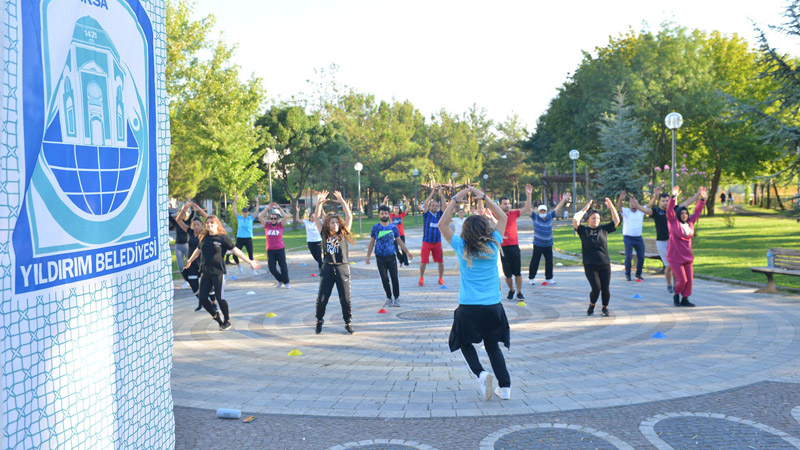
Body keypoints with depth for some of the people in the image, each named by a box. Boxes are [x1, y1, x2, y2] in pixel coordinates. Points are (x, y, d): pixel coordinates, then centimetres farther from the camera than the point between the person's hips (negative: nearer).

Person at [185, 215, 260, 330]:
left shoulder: (223, 237, -5)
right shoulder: (204, 238, 10)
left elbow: (235, 250, -6)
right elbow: (198, 250, 28)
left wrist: (249, 261, -12)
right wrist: (189, 261, 42)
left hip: (218, 272, -5)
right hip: (205, 272, 5)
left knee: (220, 298, -5)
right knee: (202, 297, 0)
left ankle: (227, 321, 16)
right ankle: (216, 316, 25)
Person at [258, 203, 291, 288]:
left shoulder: (280, 225, -1)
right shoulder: (267, 225, 2)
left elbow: (286, 217, -14)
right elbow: (260, 217, -8)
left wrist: (278, 208, -12)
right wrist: (267, 208, -9)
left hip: (280, 249, -1)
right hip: (270, 250, 2)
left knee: (283, 267, 1)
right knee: (272, 268, 1)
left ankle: (286, 282, 18)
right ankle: (280, 281, 24)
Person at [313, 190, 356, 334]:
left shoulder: (343, 234, 5)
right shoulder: (325, 234, 6)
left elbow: (349, 216, -3)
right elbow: (317, 218, 1)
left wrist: (342, 201, -11)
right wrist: (319, 203, -12)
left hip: (342, 268, -1)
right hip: (327, 269, 1)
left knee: (345, 299, 1)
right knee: (321, 299, 2)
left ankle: (348, 323, 17)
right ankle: (319, 321, 24)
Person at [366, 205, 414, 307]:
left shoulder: (393, 227, 3)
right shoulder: (375, 227, 1)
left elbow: (399, 241, 13)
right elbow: (372, 242, 7)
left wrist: (407, 252, 11)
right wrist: (368, 256, 3)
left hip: (391, 256, 1)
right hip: (380, 257, 0)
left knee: (394, 278, -1)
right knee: (384, 279, 0)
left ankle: (396, 298, 12)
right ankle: (389, 299, 14)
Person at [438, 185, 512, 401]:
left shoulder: (461, 247, -5)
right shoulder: (493, 245, -2)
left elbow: (442, 225, 6)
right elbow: (503, 218, 12)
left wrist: (455, 200, 5)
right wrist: (484, 197, 12)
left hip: (468, 308, -2)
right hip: (493, 306, 2)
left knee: (465, 343, 18)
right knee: (493, 346, 19)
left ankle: (480, 373, -7)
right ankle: (505, 386, 10)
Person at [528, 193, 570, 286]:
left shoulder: (550, 216, 5)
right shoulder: (535, 217, -5)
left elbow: (557, 208, 8)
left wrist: (564, 199, 2)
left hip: (548, 244, 4)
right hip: (538, 244, -4)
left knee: (549, 262, 10)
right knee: (535, 262, -1)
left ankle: (549, 278, 22)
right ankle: (531, 278, 9)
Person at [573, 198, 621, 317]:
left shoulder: (604, 229, 11)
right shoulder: (583, 231, 1)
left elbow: (616, 221, 13)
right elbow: (575, 221, -13)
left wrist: (611, 207, 4)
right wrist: (584, 209, -7)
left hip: (605, 264, 3)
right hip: (590, 266, -3)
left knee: (605, 289, 2)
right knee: (596, 288, -11)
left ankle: (605, 308, 27)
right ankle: (592, 305, 19)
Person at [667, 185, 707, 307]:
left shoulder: (690, 222, 8)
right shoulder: (673, 222, -7)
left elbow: (697, 211, 17)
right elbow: (669, 210, -20)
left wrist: (702, 199, 12)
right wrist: (673, 197, -28)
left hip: (688, 256, 6)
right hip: (675, 257, -6)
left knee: (689, 279, 5)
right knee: (682, 280, -8)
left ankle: (684, 299, 18)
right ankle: (676, 295, 19)